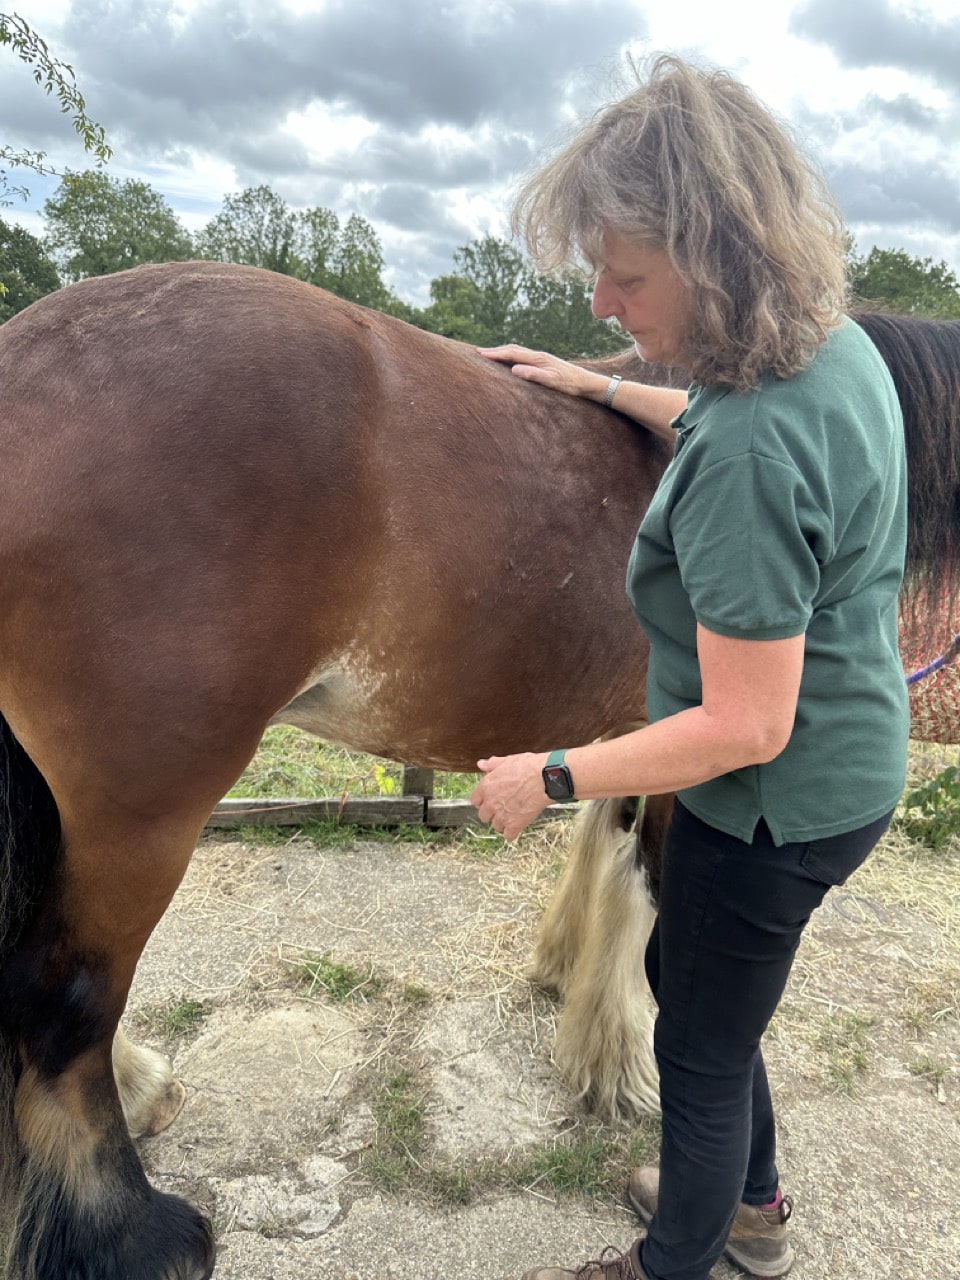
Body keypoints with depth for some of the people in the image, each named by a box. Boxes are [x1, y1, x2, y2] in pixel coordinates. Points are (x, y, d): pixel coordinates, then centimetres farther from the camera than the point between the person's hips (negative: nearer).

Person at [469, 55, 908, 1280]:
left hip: (776, 804, -10)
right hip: (849, 760, 10)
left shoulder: (746, 457, -34)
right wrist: (600, 387, 17)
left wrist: (549, 777, -21)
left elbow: (746, 727, -30)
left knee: (704, 1045, 15)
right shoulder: (837, 342, -3)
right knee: (683, 970, 29)